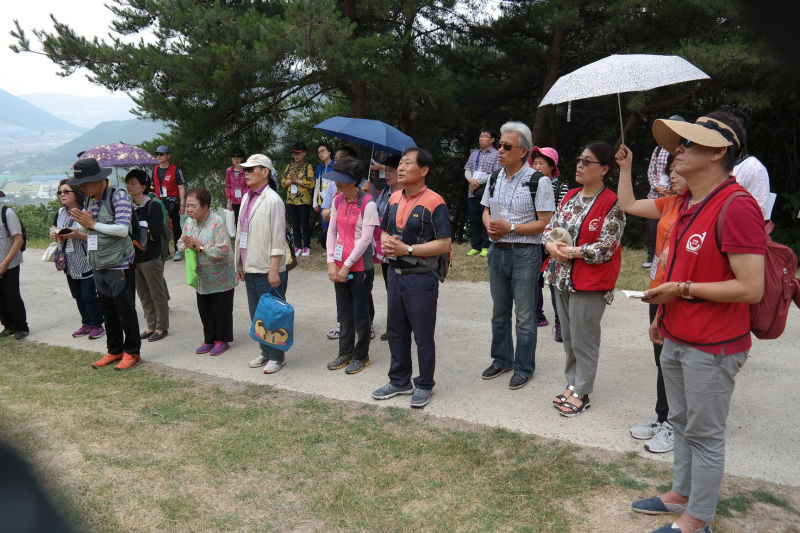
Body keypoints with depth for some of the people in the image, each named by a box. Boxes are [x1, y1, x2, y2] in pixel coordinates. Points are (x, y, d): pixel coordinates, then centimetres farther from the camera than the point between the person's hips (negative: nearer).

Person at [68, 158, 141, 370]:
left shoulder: (118, 196, -12)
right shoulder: (89, 200, 11)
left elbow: (123, 229, -21)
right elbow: (90, 233, 18)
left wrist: (92, 224, -15)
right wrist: (82, 225, -4)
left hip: (120, 266, -7)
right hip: (99, 267, 7)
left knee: (125, 311, 3)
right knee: (108, 312, 14)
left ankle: (132, 352, 16)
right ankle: (114, 351, 27)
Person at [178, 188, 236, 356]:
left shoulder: (217, 222, -19)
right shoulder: (189, 222, 3)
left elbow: (222, 250, -26)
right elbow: (180, 245, 11)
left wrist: (199, 247, -22)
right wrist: (186, 246, -13)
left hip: (220, 276, -6)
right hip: (202, 276, 7)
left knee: (221, 309, 5)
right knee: (204, 310, 13)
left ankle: (222, 340, 20)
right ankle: (209, 340, 28)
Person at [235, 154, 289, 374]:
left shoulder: (272, 200, -13)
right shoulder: (246, 198, 12)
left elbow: (278, 238, -16)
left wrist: (274, 270, -18)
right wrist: (239, 264, 17)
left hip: (267, 270, -8)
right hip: (250, 268, 8)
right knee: (256, 314, 15)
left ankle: (276, 357, 14)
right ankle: (265, 352, 29)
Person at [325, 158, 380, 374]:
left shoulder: (367, 204, -14)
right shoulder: (338, 200, 7)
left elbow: (365, 239, -16)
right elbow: (332, 231, 8)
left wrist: (347, 266, -13)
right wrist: (331, 263, -1)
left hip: (360, 267, -6)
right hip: (339, 267, 6)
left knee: (360, 315, 4)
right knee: (344, 313, 15)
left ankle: (361, 356, 19)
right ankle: (345, 353, 28)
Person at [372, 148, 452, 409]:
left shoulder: (434, 202, -13)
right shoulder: (394, 199, 9)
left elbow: (444, 244, -17)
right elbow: (384, 231, 20)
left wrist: (407, 249, -21)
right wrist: (386, 243, -4)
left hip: (421, 278, -7)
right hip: (395, 274, 7)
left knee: (423, 335, 5)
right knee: (396, 331, 16)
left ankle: (424, 385, 21)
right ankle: (400, 380, 32)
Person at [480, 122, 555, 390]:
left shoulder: (538, 181, -11)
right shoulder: (495, 178, 8)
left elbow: (545, 223, -14)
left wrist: (510, 227, -19)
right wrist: (489, 225, -5)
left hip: (524, 254, -6)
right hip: (497, 251, 6)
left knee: (524, 316, 4)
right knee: (499, 312, 17)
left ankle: (524, 368, 18)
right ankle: (501, 359, 33)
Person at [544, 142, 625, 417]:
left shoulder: (612, 205, -13)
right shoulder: (570, 197, 9)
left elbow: (605, 248, -18)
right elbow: (551, 227, 12)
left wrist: (570, 252, -17)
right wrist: (551, 244, -10)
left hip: (590, 282, -7)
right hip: (562, 278, 7)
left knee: (584, 340, 3)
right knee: (568, 336, 16)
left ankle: (581, 394, 16)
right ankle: (572, 384, 30)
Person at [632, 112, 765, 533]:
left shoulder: (736, 206, -22)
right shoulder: (688, 202, 9)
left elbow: (750, 288, -26)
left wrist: (682, 289, -19)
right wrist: (663, 312, 17)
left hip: (712, 346, -9)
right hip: (676, 337, 9)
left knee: (704, 434, 7)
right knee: (681, 421, 22)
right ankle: (681, 494, 40)